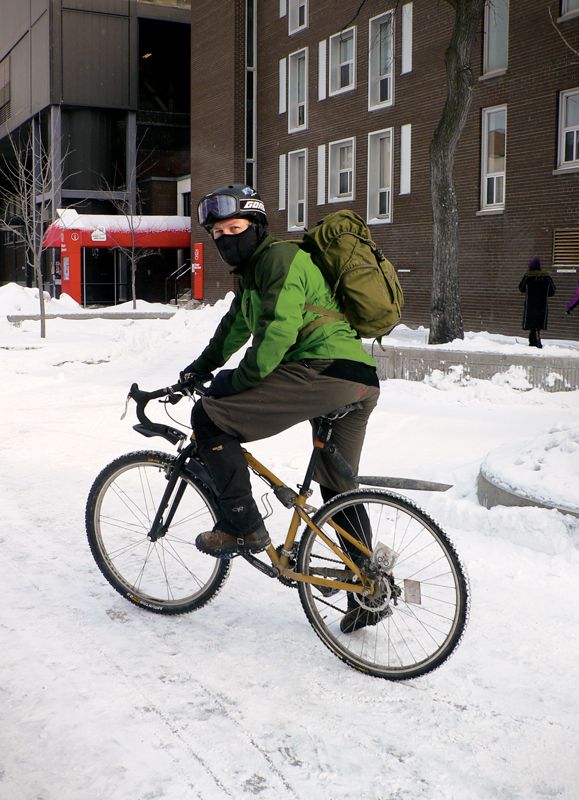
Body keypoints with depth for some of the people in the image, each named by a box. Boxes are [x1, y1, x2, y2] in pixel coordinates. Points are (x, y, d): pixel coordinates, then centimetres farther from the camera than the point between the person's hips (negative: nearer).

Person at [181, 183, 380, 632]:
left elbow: (278, 331, -17)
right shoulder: (253, 270, 26)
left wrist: (236, 383, -11)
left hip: (324, 371, -11)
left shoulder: (279, 258, -5)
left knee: (210, 417, -10)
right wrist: (200, 367, 45)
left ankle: (242, 525, -5)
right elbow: (237, 325, 41)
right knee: (339, 490, 20)